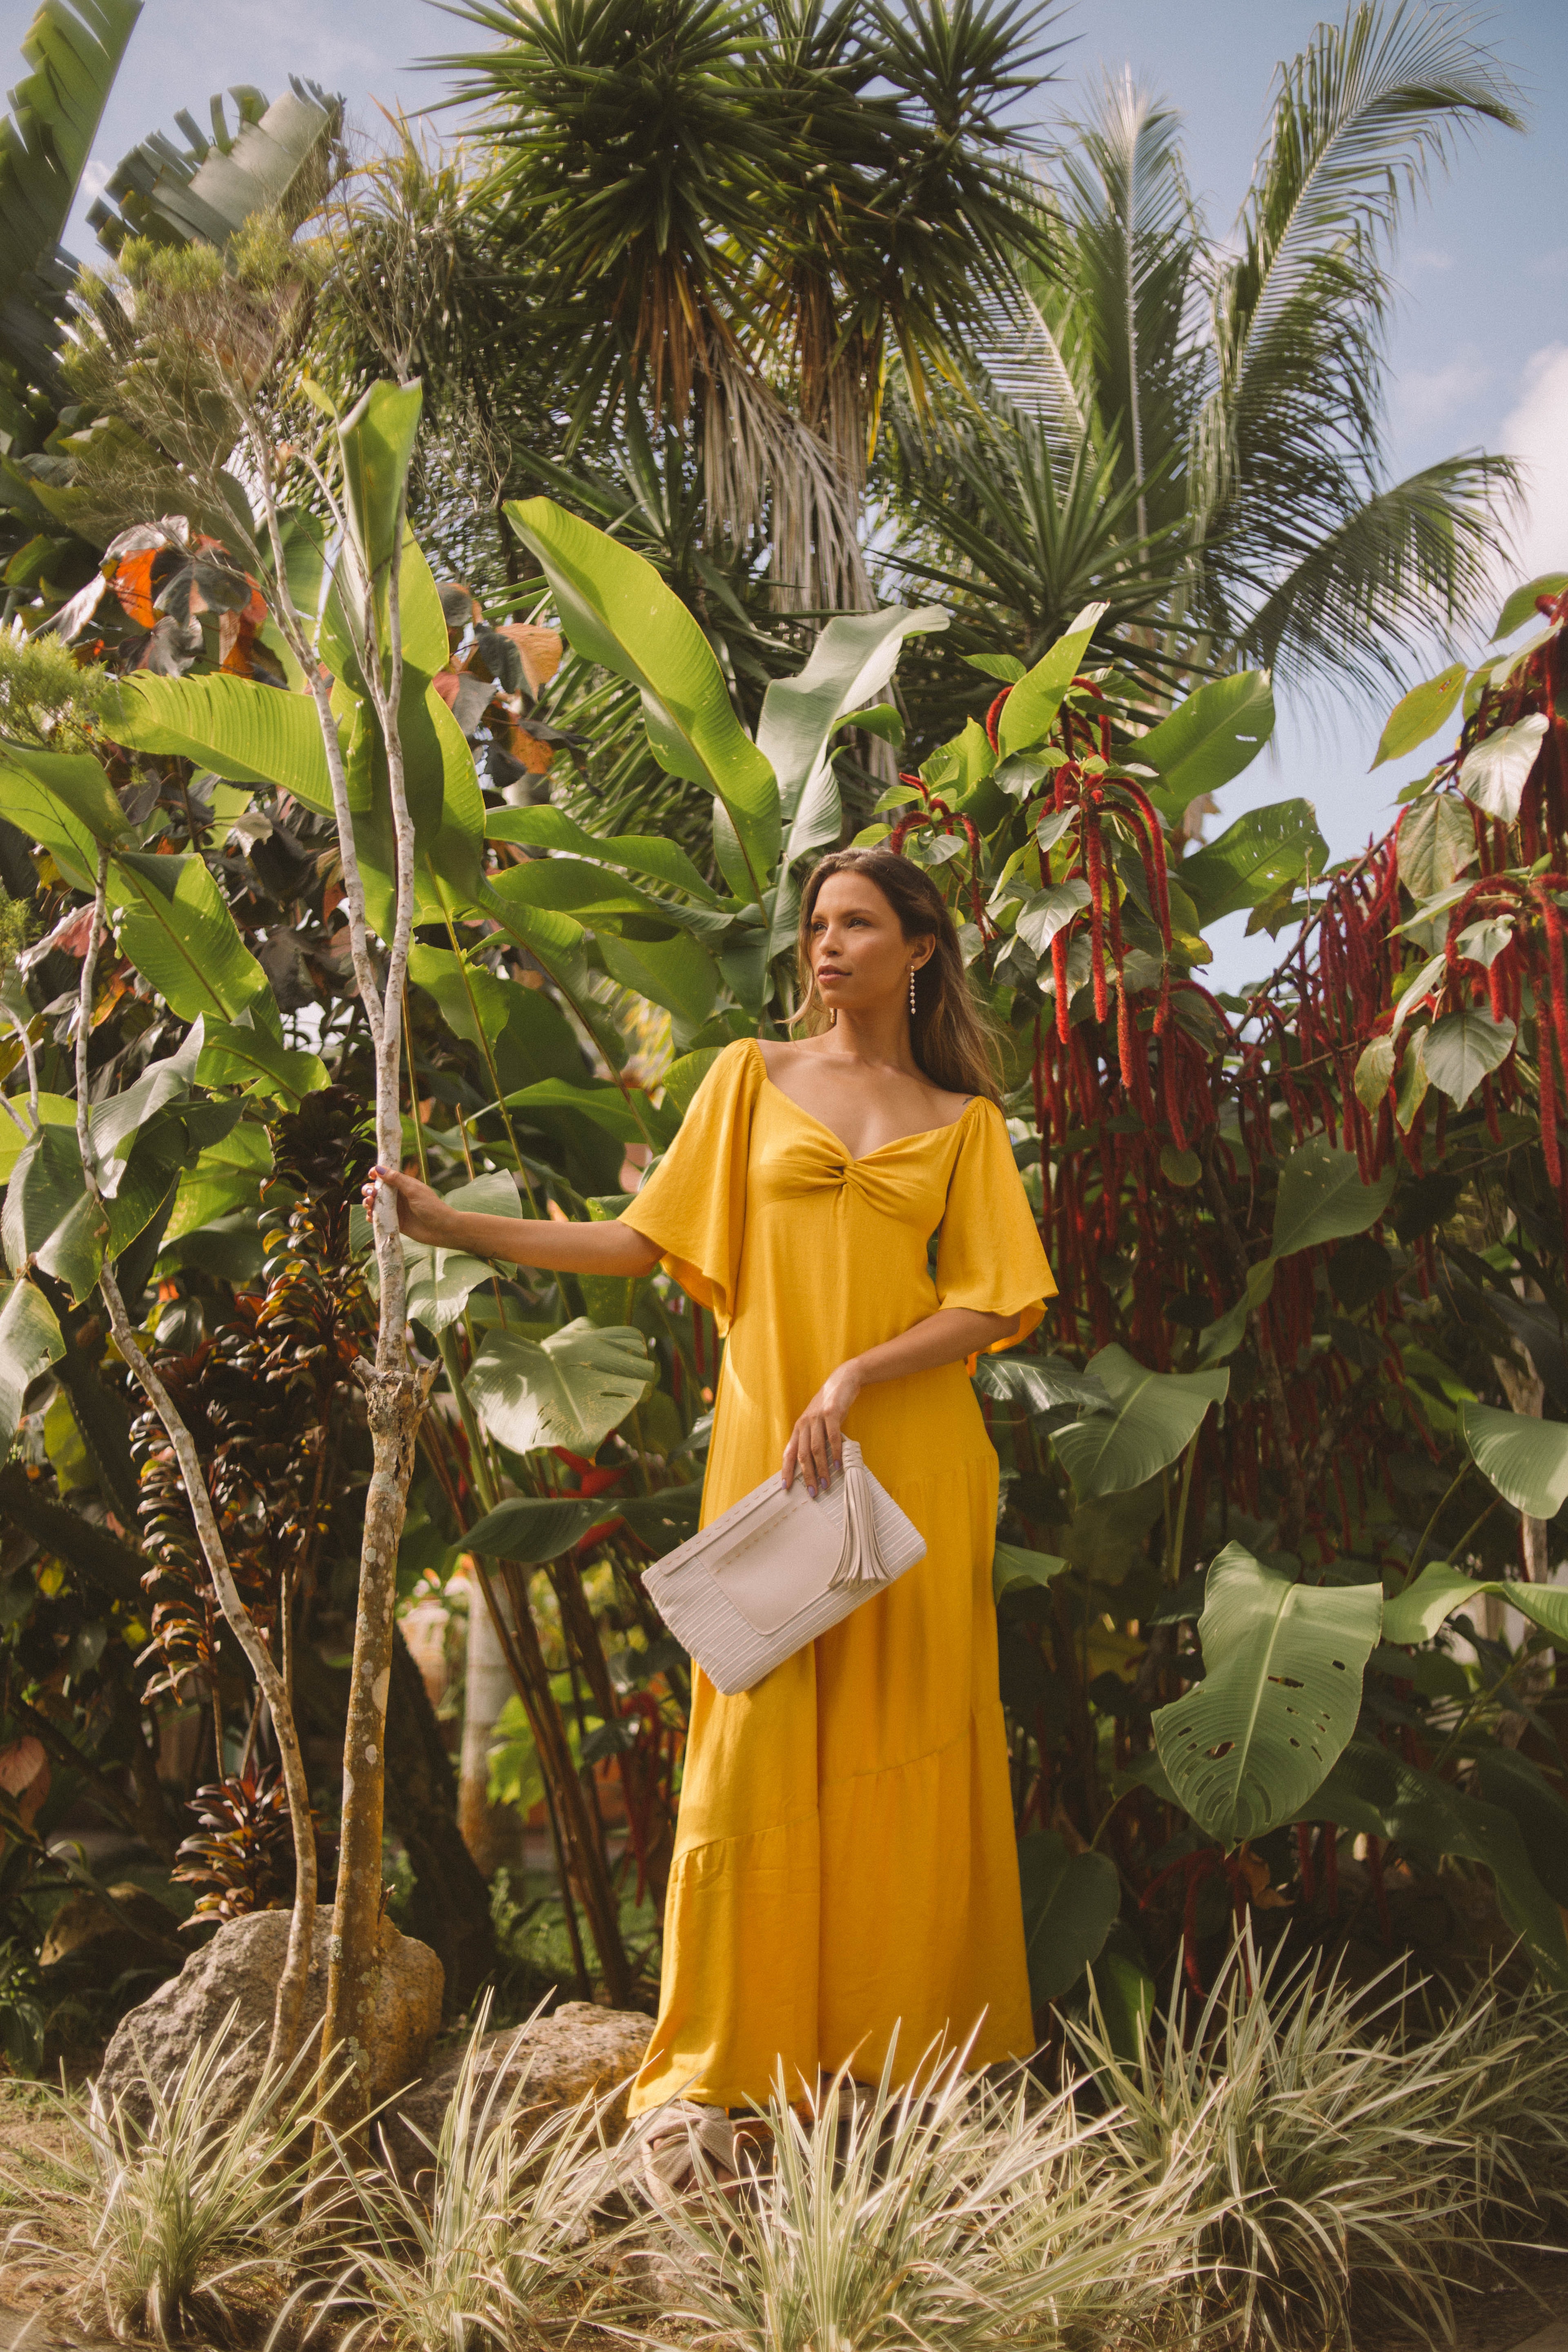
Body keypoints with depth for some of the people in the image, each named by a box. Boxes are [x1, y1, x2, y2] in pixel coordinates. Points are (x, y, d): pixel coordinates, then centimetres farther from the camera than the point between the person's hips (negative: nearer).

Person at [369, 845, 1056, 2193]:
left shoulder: (963, 1120, 9)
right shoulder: (755, 1076, 10)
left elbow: (993, 1304, 1)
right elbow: (646, 1242, 6)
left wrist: (855, 1379, -12)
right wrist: (459, 1227, -1)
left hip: (913, 1456, 1)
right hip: (767, 1444, 0)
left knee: (907, 1745, 3)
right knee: (755, 1742, -5)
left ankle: (908, 2051, 18)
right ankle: (703, 2080, 3)